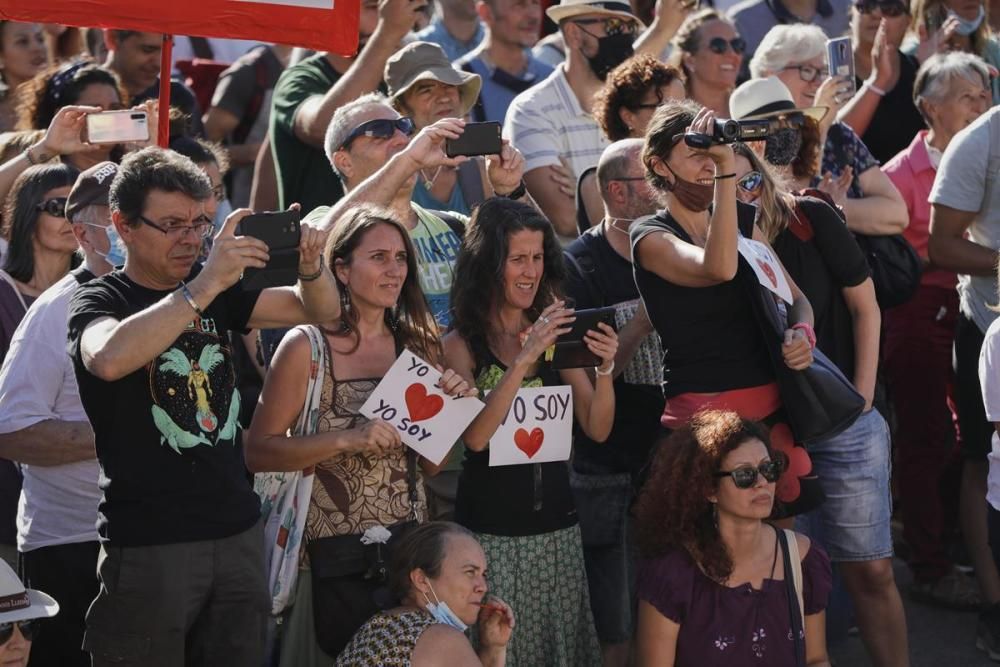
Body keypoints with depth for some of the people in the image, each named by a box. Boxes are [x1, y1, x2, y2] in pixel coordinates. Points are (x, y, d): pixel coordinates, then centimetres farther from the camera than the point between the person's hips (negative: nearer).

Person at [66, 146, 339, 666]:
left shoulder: (215, 294, 11)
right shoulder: (99, 300, -5)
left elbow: (321, 309, 11)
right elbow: (109, 359, -29)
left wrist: (310, 265, -12)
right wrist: (206, 285, -32)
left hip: (238, 531, 6)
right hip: (148, 545, -5)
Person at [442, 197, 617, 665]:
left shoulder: (556, 335, 7)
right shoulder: (461, 344, -4)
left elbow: (597, 430, 4)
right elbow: (475, 436, -18)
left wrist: (604, 369, -14)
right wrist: (524, 359, -25)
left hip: (557, 525, 4)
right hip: (491, 531, -4)